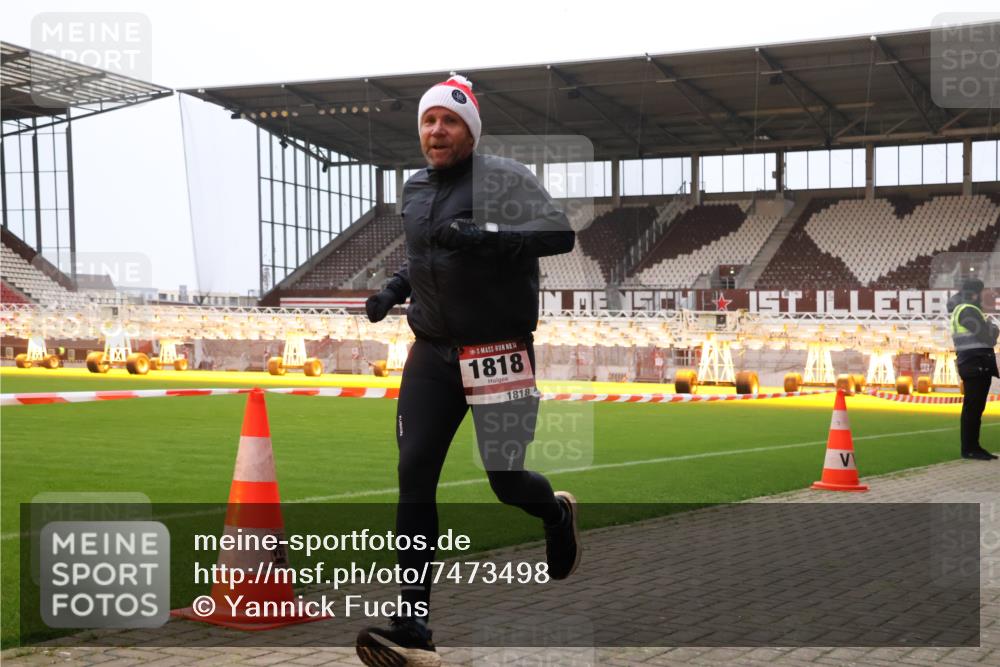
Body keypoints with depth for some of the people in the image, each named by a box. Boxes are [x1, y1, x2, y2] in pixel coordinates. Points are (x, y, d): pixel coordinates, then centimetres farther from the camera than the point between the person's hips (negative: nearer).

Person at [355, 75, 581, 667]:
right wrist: (396, 287, 12)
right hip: (431, 353, 5)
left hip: (497, 352, -5)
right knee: (414, 474, -7)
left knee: (506, 479, 0)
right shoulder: (416, 189, 13)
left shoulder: (504, 177, -9)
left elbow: (561, 233, -22)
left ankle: (557, 511, 40)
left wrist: (485, 235, -33)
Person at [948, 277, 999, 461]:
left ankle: (973, 447, 15)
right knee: (972, 407, -9)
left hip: (977, 364, 11)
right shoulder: (968, 311, -13)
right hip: (975, 364, -11)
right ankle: (969, 449, -8)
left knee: (975, 407, 12)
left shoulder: (962, 309, 20)